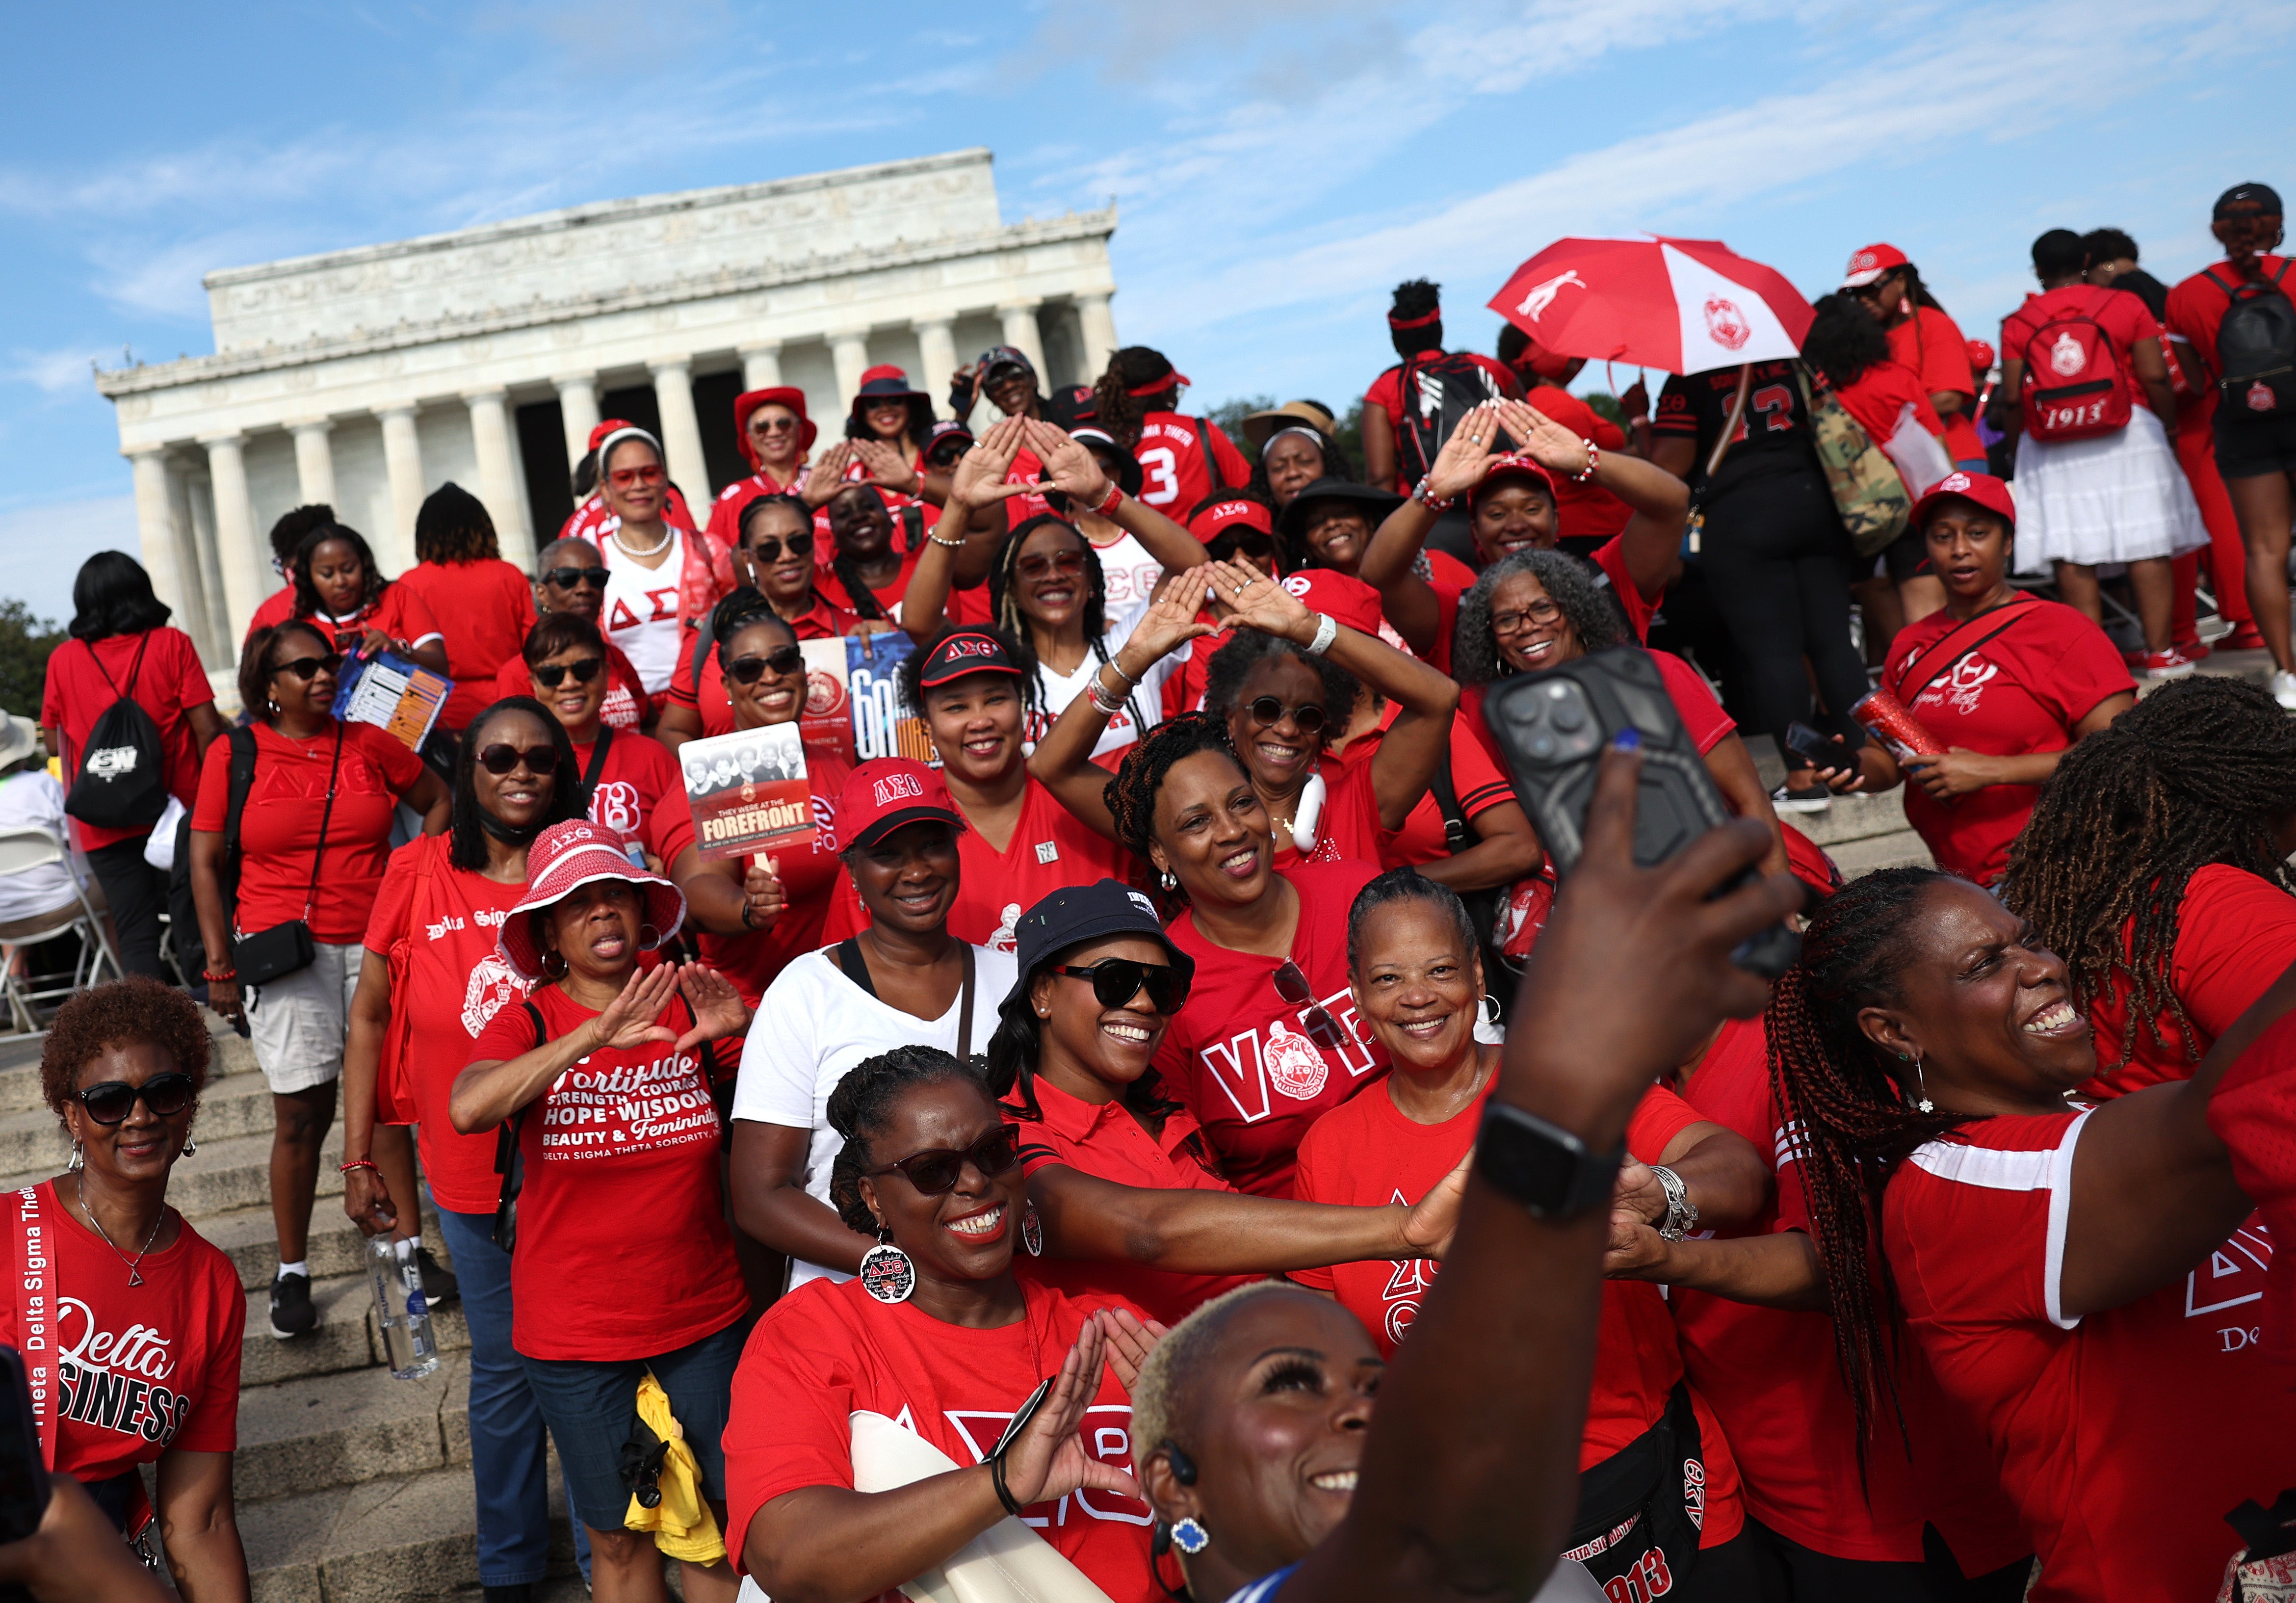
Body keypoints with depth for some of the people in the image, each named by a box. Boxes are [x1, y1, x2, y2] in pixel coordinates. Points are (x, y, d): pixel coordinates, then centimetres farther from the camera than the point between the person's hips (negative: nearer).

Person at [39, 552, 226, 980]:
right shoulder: (172, 645, -5)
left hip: (106, 826, 1)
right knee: (193, 927, 7)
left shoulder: (63, 659, -1)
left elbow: (54, 744, 7)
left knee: (135, 935, 5)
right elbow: (207, 728, -8)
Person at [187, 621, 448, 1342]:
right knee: (302, 1115, -1)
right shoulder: (233, 756, 0)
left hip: (376, 943, 2)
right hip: (285, 953, -2)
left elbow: (438, 801, 18)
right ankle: (292, 1271, 14)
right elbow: (205, 863, 3)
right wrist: (221, 964, -1)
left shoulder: (368, 743, 5)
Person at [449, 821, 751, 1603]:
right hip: (575, 1330, -1)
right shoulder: (530, 1020, -8)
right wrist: (591, 1036, -36)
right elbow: (467, 1110, -28)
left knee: (717, 1524, 12)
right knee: (619, 1536, 14)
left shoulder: (688, 1004, -4)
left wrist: (742, 1027, -25)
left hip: (704, 1317, 1)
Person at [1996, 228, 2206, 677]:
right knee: (2146, 546, 3)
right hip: (2128, 435, 0)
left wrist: (2020, 438, 13)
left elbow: (2011, 397, -3)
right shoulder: (2126, 306, 1)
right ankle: (2160, 651, 4)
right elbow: (2155, 378, -3)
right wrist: (2168, 423, 11)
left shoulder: (2017, 324, 0)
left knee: (2073, 555, 1)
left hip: (2053, 450, 0)